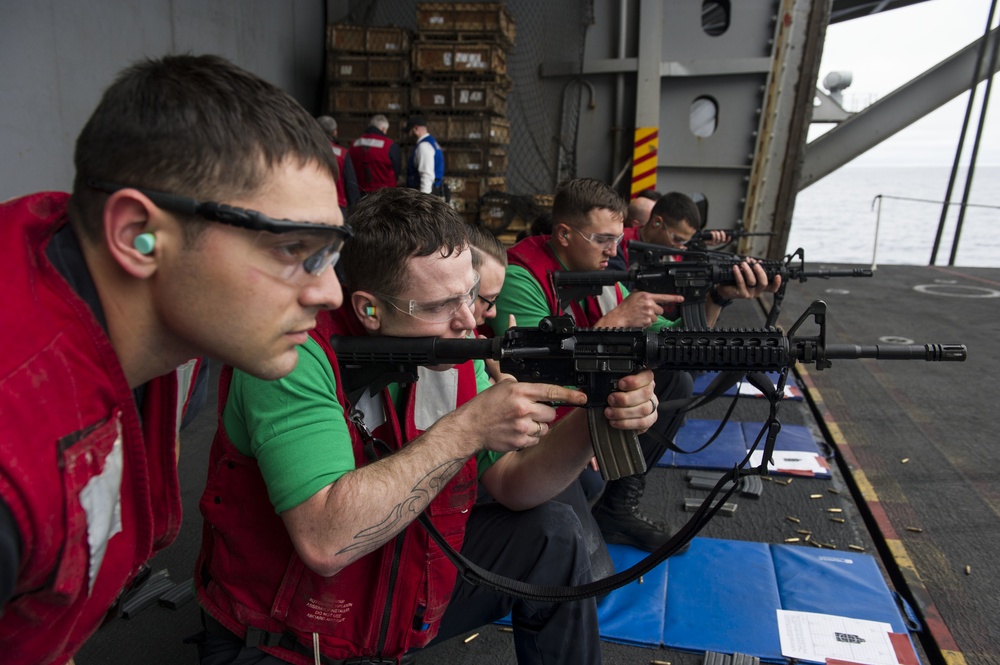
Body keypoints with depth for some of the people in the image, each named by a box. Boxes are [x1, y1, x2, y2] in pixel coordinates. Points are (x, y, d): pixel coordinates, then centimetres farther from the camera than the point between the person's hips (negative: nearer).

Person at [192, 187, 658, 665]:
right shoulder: (298, 356, -27)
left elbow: (510, 486, -5)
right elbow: (324, 541, -35)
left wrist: (592, 425, -23)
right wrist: (468, 428, -34)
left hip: (407, 582, 6)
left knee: (552, 535, 0)